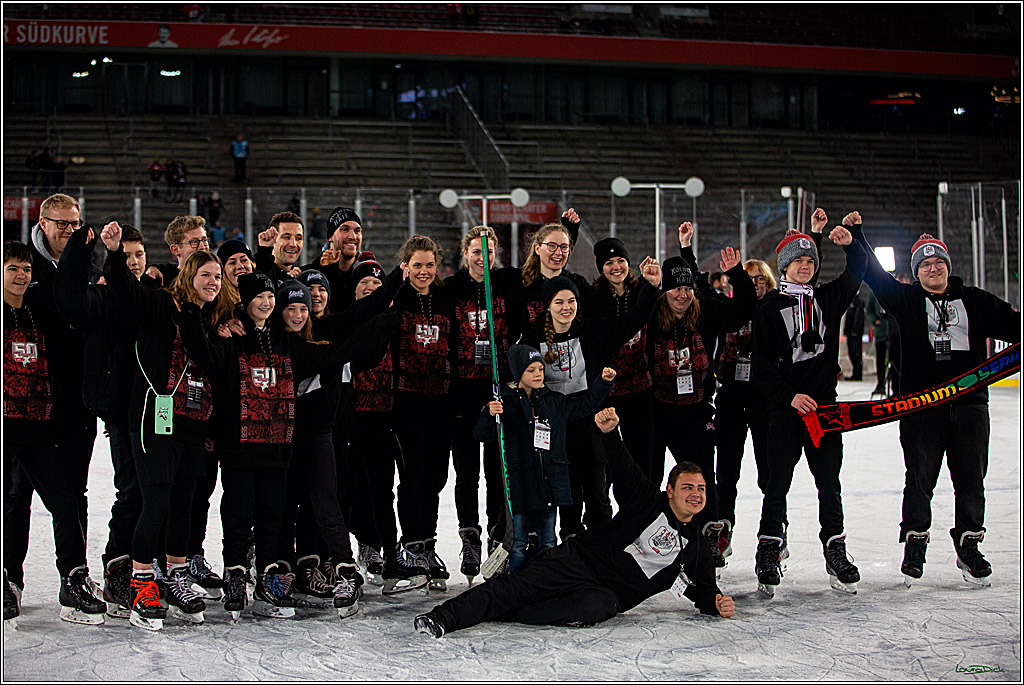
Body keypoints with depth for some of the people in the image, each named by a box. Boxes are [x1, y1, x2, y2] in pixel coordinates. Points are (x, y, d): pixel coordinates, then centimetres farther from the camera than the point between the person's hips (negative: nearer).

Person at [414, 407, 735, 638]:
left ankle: (499, 614, -33)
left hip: (611, 592, 1)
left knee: (597, 608, -36)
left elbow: (703, 590, 21)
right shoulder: (649, 500, 7)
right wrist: (609, 431, -24)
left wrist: (717, 603, -4)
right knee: (522, 584, -24)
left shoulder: (696, 548, 15)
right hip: (582, 559, -1)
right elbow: (622, 468, -4)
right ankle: (443, 616, -30)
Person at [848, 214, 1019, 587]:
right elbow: (873, 274, 2)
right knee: (920, 479, 1)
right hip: (921, 405, -1)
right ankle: (915, 544, 15)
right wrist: (855, 235, -6)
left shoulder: (976, 302, 10)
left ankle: (969, 546, 18)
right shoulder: (906, 299, 7)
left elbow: (1012, 324, 5)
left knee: (971, 479, 5)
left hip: (970, 403, 1)